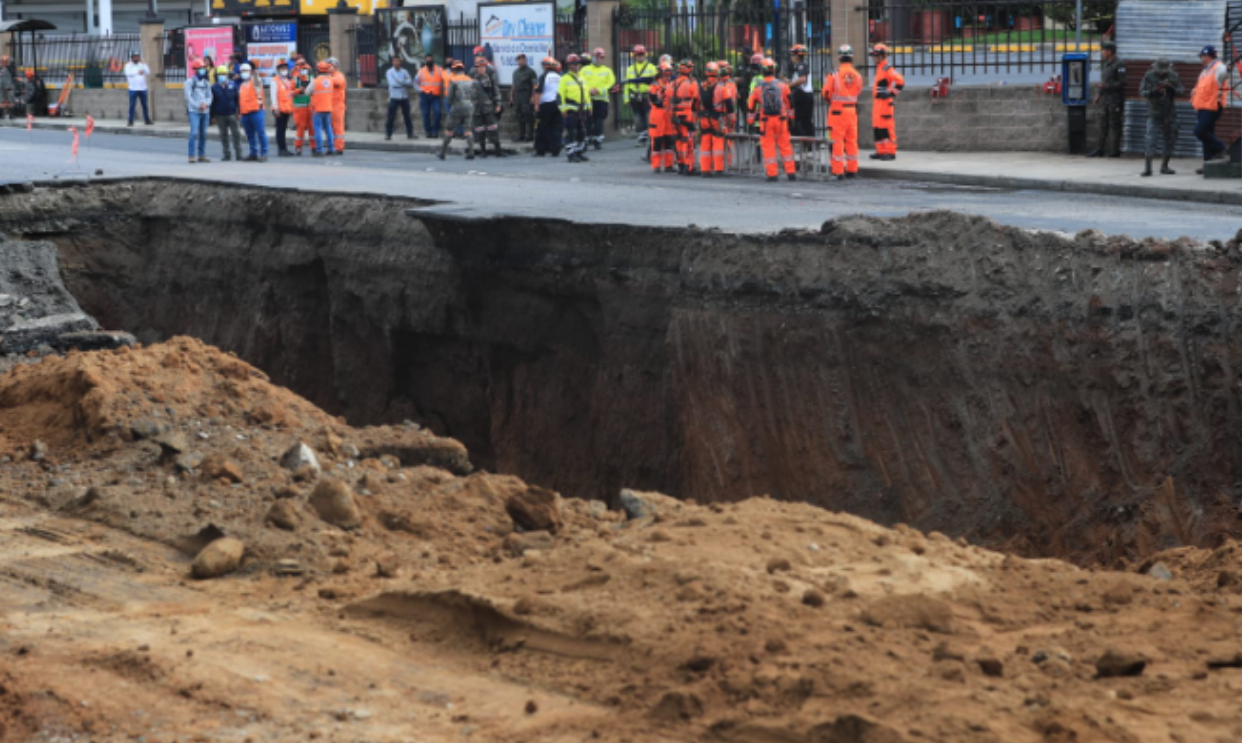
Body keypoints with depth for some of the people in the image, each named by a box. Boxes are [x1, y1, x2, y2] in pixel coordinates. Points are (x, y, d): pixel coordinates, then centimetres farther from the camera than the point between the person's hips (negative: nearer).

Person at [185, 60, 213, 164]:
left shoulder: (206, 83, 14)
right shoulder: (190, 82, 0)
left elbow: (209, 96, 9)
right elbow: (189, 97, -7)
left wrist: (205, 104, -12)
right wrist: (198, 106, -16)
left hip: (205, 111, 5)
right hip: (194, 111, -5)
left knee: (203, 134, 7)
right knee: (194, 133, -14)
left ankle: (202, 156, 14)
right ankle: (191, 156, -12)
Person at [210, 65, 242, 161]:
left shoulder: (233, 85, 3)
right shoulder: (214, 88, 4)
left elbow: (238, 99, 5)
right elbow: (212, 103, 7)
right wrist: (213, 116, 4)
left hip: (232, 114, -1)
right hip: (220, 116, 1)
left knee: (236, 134, -3)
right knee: (223, 135, 5)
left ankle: (239, 154, 2)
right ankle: (227, 155, 12)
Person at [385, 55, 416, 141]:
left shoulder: (404, 72, 10)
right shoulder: (390, 72, 0)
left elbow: (410, 83, -2)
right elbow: (393, 83, -14)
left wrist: (400, 82, -13)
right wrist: (405, 83, -7)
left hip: (404, 97, 3)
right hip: (394, 97, -3)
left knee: (407, 116, 7)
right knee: (391, 117, -6)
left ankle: (410, 134, 13)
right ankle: (388, 134, -1)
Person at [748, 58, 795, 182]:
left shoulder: (757, 88, -1)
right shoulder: (783, 86, 1)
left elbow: (752, 106, 6)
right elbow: (790, 103, 9)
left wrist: (752, 119, 18)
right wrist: (790, 116, 21)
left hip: (765, 121, -1)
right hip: (781, 119, 1)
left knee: (768, 147, 3)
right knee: (785, 146, 8)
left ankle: (772, 174, 0)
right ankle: (790, 173, 9)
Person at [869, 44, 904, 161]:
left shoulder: (887, 69, -13)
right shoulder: (879, 69, 18)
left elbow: (900, 81, -23)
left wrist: (892, 93, -16)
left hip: (885, 102, -10)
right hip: (877, 102, 10)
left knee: (886, 127, -10)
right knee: (877, 127, 11)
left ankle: (891, 152, -8)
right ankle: (881, 151, 16)